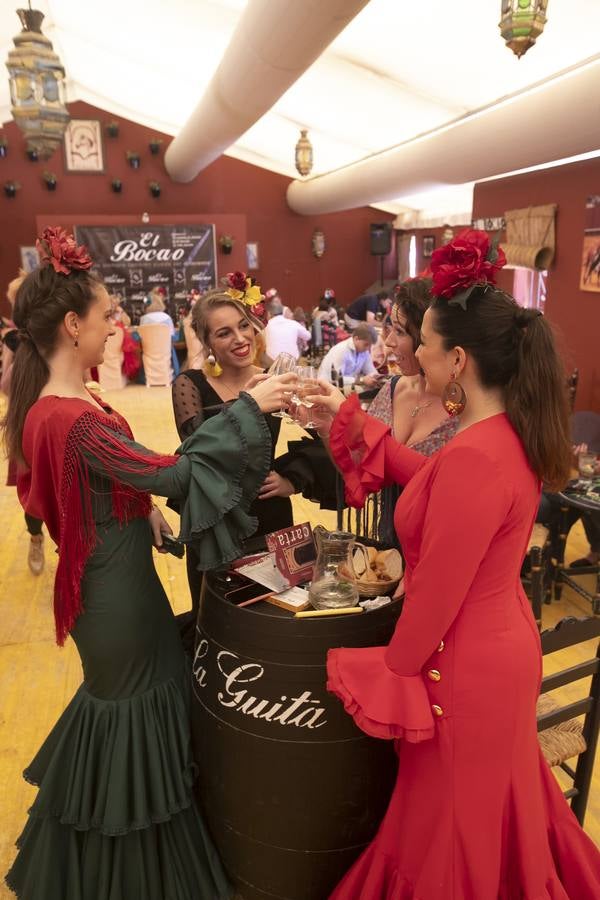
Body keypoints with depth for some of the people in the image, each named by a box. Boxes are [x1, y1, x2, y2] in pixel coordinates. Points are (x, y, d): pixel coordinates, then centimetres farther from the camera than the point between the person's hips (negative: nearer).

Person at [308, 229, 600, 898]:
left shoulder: (475, 457, -32)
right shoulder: (509, 431, -3)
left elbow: (434, 598, -25)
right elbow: (432, 479, 10)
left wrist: (388, 680, -8)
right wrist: (349, 418, 9)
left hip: (465, 666, -9)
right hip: (503, 645, 9)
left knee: (451, 826, 19)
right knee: (493, 805, 32)